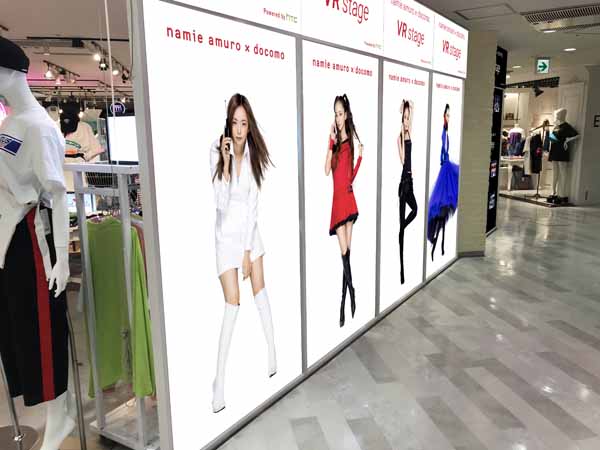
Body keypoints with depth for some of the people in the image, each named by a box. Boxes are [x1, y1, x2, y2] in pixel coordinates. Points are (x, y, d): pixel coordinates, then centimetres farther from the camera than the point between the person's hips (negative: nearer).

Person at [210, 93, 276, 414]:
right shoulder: (217, 151, -16)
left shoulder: (253, 154, -9)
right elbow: (221, 204, -21)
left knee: (260, 289, 9)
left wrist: (248, 251, -10)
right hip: (226, 232, -3)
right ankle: (220, 379, 2)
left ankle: (273, 352, 28)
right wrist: (224, 162, -31)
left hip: (249, 229, 3)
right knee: (232, 303, -6)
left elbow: (253, 205, -8)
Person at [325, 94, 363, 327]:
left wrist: (360, 156, -6)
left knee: (347, 251, 5)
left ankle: (345, 302, 15)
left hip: (348, 197, 0)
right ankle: (350, 296, 6)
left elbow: (352, 175, 7)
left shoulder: (352, 141, 7)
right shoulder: (334, 141, 9)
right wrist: (330, 142, -11)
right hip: (337, 198, 0)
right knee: (344, 251, -4)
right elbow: (326, 170, -7)